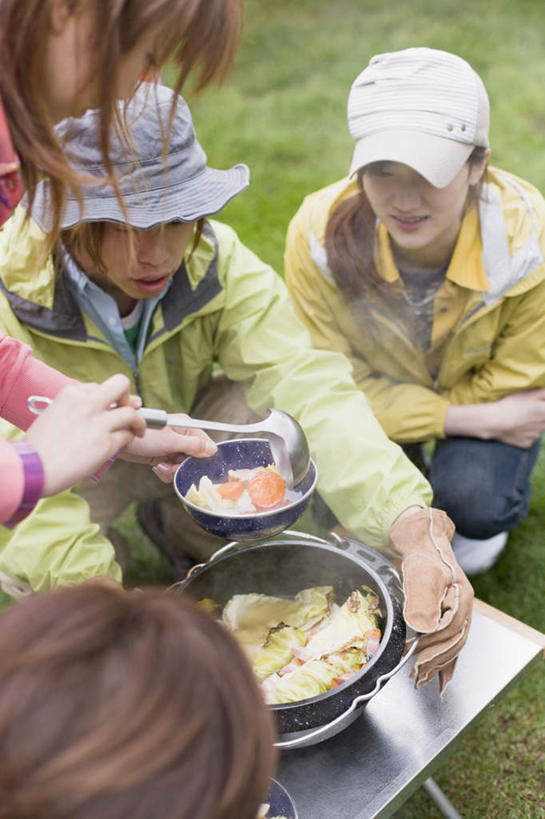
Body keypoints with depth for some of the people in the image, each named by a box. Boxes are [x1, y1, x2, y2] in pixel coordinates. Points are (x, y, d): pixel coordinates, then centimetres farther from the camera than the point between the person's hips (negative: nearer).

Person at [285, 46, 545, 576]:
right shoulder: (318, 235, -31)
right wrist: (474, 420, -27)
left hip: (482, 388, -1)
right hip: (377, 389, 1)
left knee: (471, 501, -24)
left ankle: (484, 517, 17)